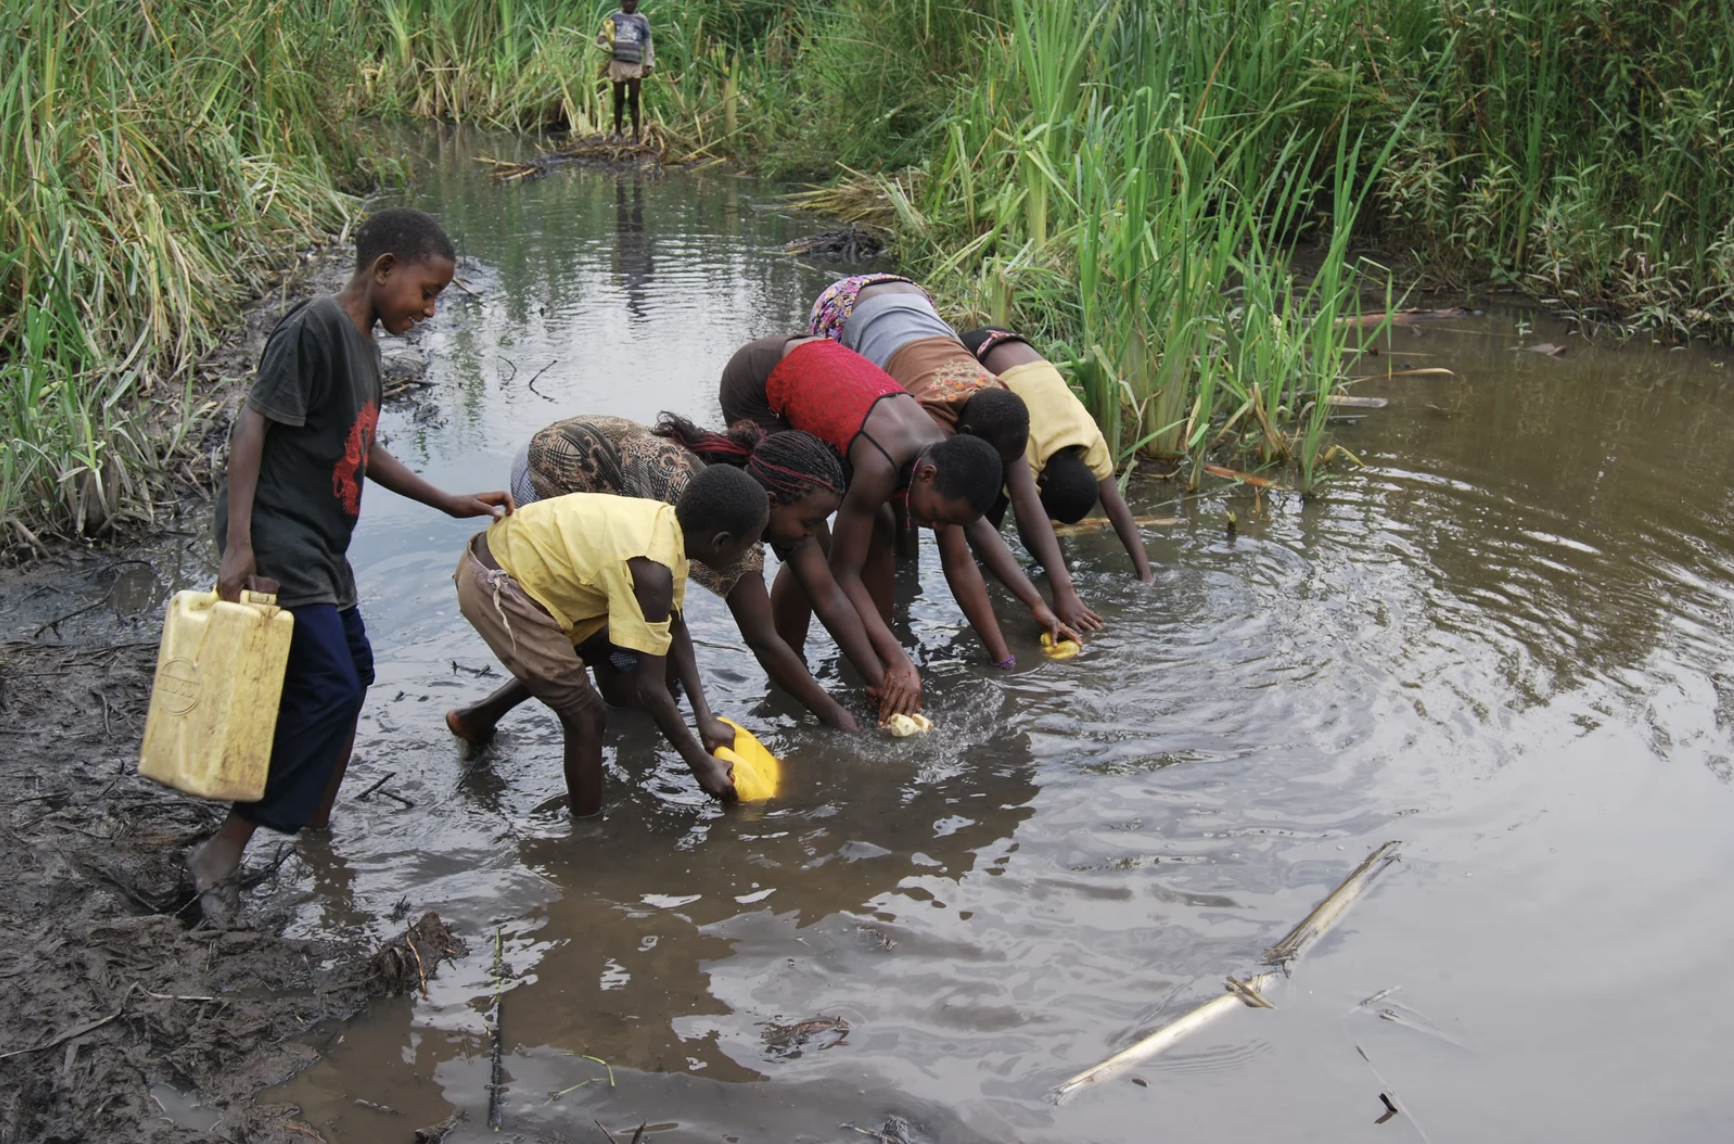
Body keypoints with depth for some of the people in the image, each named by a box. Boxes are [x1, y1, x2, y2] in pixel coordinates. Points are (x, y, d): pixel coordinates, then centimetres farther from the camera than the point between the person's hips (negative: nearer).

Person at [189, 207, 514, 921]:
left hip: (320, 546, 10)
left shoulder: (363, 344, 14)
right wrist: (238, 543, -25)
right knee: (328, 691, -14)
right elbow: (252, 424, -19)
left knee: (351, 675, 17)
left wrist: (451, 504, 22)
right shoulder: (314, 328, -15)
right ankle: (223, 854, -5)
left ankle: (316, 828, 34)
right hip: (276, 541, -10)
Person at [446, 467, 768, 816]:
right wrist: (701, 764, -12)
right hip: (494, 587, -10)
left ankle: (477, 719, 39)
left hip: (513, 554, 10)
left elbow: (675, 628, 9)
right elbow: (651, 688, -23)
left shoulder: (668, 522, -2)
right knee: (586, 715, -5)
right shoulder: (651, 569, -28)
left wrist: (705, 718, 5)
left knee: (601, 645, 28)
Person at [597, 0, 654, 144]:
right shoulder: (615, 18, 9)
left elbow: (648, 43, 12)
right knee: (619, 100, 5)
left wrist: (649, 64, 6)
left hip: (635, 66, -1)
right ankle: (617, 132, 14)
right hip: (618, 64, 1)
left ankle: (635, 135, -1)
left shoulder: (642, 20, 9)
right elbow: (602, 36, 12)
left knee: (633, 101, -2)